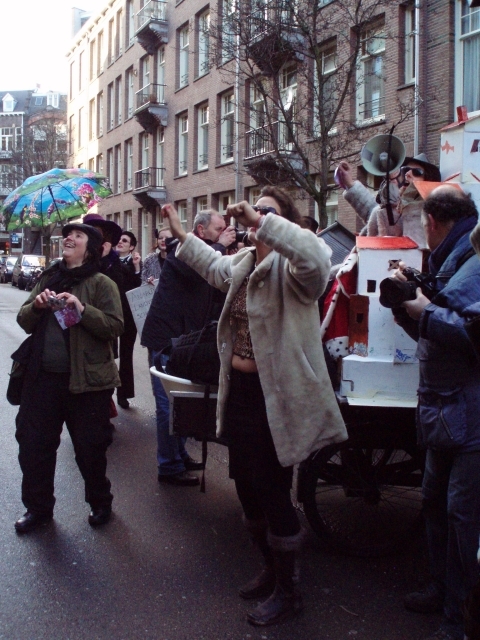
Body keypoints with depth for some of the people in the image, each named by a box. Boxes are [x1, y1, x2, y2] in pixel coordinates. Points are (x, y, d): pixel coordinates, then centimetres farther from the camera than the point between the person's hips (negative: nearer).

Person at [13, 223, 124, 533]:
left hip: (85, 379, -5)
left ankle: (100, 503, 30)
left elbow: (115, 327, -14)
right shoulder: (49, 279, 10)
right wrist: (36, 306, -10)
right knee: (33, 443, 11)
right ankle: (38, 507, 29)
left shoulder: (101, 283, -6)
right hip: (43, 376, 5)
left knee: (89, 447, 8)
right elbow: (24, 321, 11)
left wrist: (82, 309, -25)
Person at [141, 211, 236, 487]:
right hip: (167, 336, -9)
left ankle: (179, 454, 29)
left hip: (187, 337, 9)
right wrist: (220, 246, -21)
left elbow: (221, 293, 8)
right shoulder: (182, 248, -10)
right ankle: (169, 466, 0)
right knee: (170, 402, -7)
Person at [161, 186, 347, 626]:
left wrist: (261, 222, -37)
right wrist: (181, 233, 36)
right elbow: (215, 265, 36)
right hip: (240, 392, 9)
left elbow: (316, 258, -39)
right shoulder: (243, 263, 12)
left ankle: (288, 592, 22)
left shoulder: (290, 267, -15)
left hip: (275, 400, -9)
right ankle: (272, 570, 40)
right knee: (248, 488, 19)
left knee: (273, 494, 1)